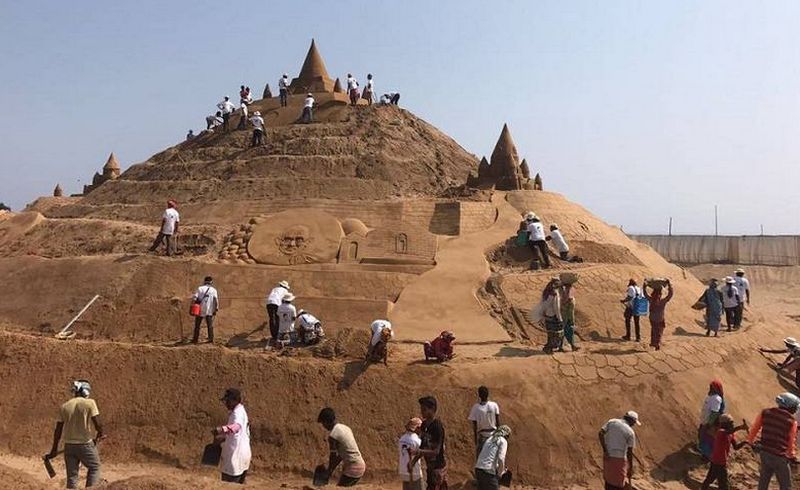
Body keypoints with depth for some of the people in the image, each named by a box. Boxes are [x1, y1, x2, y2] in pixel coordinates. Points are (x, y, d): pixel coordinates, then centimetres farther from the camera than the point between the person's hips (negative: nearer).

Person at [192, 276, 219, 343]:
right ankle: (211, 339, -2)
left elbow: (194, 297, -12)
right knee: (210, 325, 5)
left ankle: (195, 339, 13)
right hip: (209, 310, 0)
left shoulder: (200, 288, -1)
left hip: (200, 310, 0)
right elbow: (216, 299, -7)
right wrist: (216, 309, -3)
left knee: (197, 325, 11)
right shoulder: (214, 290, 1)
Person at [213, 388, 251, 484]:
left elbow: (236, 426, -39)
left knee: (230, 484, -9)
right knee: (239, 483, 17)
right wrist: (222, 438, 15)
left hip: (237, 454, -11)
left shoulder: (238, 412, -16)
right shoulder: (239, 411, 16)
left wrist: (222, 429, -55)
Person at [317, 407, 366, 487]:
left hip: (352, 468, -9)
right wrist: (331, 469, 18)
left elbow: (333, 456, -8)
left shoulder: (333, 435, -16)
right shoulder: (345, 427, 10)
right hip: (360, 465, 9)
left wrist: (329, 470, 9)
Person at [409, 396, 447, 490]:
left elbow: (436, 451, -23)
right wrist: (414, 461, 4)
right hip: (429, 466, 9)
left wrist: (419, 451, -35)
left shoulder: (438, 426, -21)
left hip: (438, 466, -9)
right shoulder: (424, 424, 5)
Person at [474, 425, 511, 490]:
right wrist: (499, 475, 1)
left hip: (478, 469, 7)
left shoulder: (490, 439, 22)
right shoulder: (503, 441, 1)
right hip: (489, 472, -7)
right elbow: (501, 460, -13)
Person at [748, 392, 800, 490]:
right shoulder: (792, 421, -15)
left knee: (763, 482, 21)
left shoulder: (765, 413, -5)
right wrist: (791, 456, 16)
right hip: (779, 457, -5)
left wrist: (751, 441, 24)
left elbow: (754, 429, 6)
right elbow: (791, 442, -3)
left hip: (764, 453, 5)